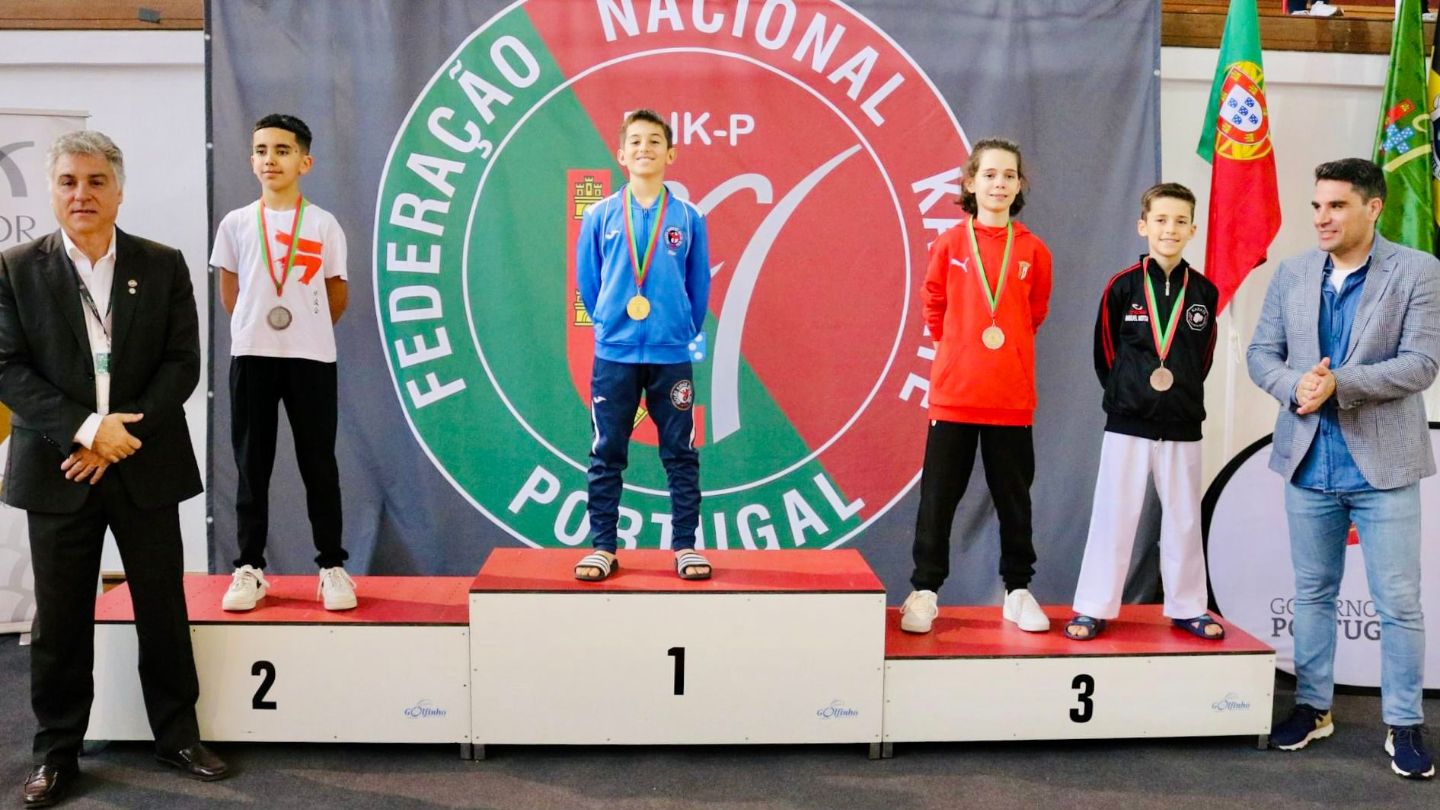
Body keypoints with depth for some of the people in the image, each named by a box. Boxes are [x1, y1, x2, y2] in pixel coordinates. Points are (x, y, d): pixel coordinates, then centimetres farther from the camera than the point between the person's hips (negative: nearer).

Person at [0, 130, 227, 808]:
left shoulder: (163, 266, 3)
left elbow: (182, 363, -2)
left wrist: (122, 435, -12)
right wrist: (86, 428, -16)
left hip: (146, 466, 0)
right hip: (57, 469, 0)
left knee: (163, 607, 8)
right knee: (60, 618, 7)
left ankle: (177, 734, 23)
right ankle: (56, 751, 23)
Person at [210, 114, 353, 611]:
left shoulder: (324, 225, 0)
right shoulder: (236, 224, 4)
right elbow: (229, 293, 12)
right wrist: (257, 329, 12)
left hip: (311, 358, -1)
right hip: (250, 356, 2)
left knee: (319, 465, 3)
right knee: (251, 466, 6)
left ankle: (332, 567, 10)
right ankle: (249, 568, 14)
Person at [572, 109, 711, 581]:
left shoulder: (688, 218, 1)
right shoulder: (600, 216, 2)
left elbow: (699, 288, 9)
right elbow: (586, 281, 10)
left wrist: (683, 332, 10)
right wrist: (607, 324, 12)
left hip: (672, 355, 0)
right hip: (613, 355, 0)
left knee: (680, 454, 6)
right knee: (607, 455, 6)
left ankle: (685, 546, 15)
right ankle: (603, 547, 15)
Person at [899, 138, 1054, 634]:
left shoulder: (1033, 251, 1)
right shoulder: (950, 244, -1)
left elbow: (1035, 313, 14)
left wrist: (1007, 346, 11)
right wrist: (959, 348, 9)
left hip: (1012, 398, 1)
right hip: (954, 393, -1)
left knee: (1014, 497, 10)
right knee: (938, 496, 4)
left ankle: (1018, 590, 24)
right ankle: (925, 591, 15)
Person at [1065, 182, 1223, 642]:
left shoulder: (1204, 293, 2)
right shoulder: (1123, 287, -3)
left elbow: (1203, 358, 13)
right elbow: (1105, 353, 5)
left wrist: (1184, 392, 7)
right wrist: (1126, 392, 4)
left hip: (1182, 427, 2)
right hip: (1128, 423, -2)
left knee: (1184, 520, 11)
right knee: (1113, 517, 2)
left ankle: (1187, 608, 25)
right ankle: (1093, 608, 11)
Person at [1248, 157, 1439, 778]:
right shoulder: (1290, 274, 6)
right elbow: (1262, 352, 5)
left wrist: (1340, 383, -23)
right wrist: (1294, 389, -15)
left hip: (1383, 464, -3)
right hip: (1309, 461, 4)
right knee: (1312, 593, 13)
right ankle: (1313, 707, 26)